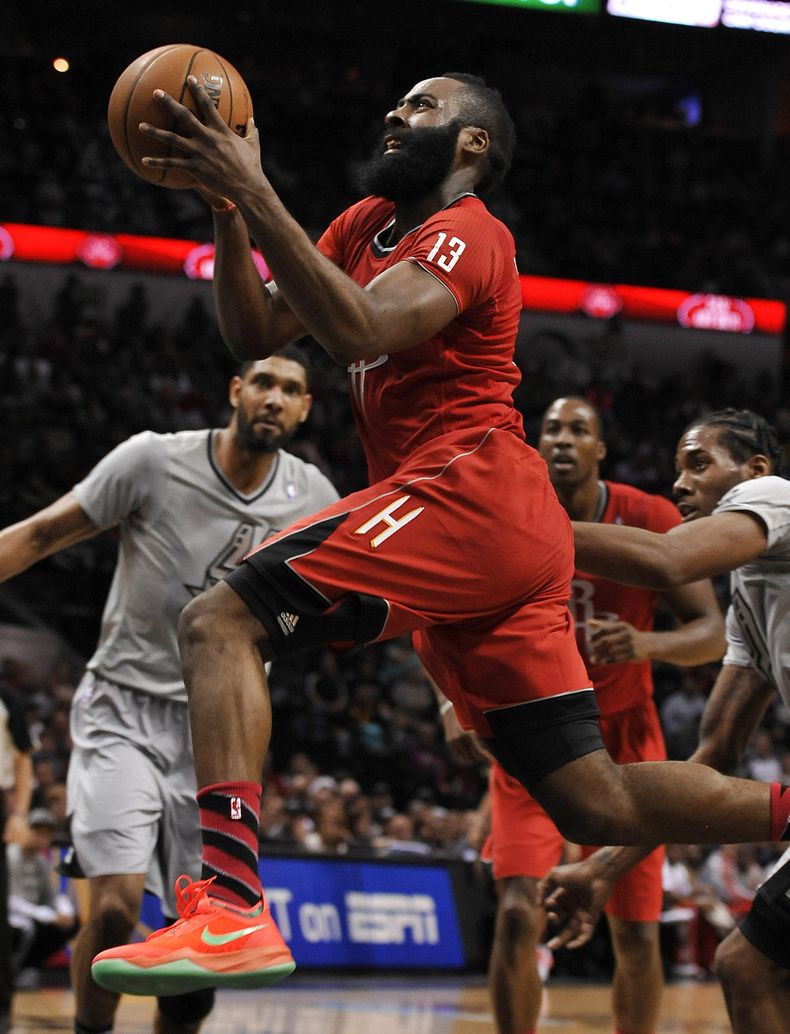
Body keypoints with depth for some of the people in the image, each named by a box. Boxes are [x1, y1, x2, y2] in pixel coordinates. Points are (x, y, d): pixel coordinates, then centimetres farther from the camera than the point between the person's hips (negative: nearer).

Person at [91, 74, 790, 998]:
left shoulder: (465, 232, -3)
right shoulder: (367, 224, 24)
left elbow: (357, 332, -22)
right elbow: (254, 335, 17)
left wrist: (254, 192, -23)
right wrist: (226, 205, 5)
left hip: (469, 487, -10)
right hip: (510, 542, 10)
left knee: (219, 622, -19)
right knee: (598, 805, 8)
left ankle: (232, 906, -33)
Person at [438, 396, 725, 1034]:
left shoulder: (650, 521, -13)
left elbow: (714, 633, -13)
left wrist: (649, 645, -34)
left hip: (622, 741, 1)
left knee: (638, 937, 2)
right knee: (518, 917, -18)